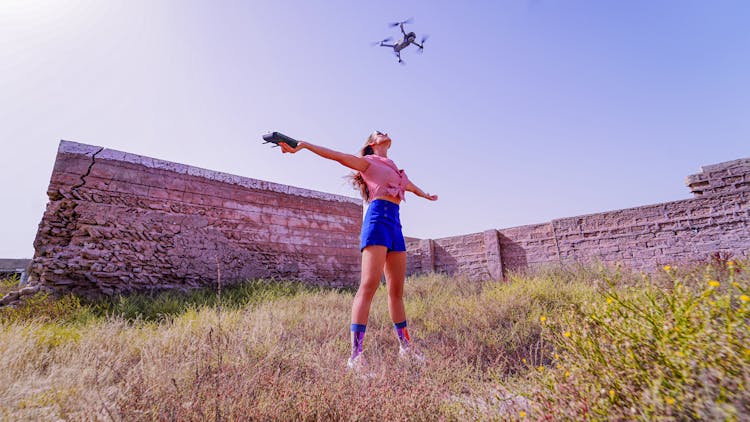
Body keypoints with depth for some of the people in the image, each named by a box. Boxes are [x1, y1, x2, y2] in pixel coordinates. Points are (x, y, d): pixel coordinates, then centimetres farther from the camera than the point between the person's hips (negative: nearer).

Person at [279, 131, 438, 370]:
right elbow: (336, 156, 0)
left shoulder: (395, 170, 31)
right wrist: (303, 145, -11)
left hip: (395, 224, 7)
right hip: (378, 219, -7)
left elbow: (412, 187, 49)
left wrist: (426, 195, 67)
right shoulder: (368, 161, 12)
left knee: (397, 290, 8)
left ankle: (405, 347, 17)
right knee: (369, 285, -17)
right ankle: (356, 355, -18)